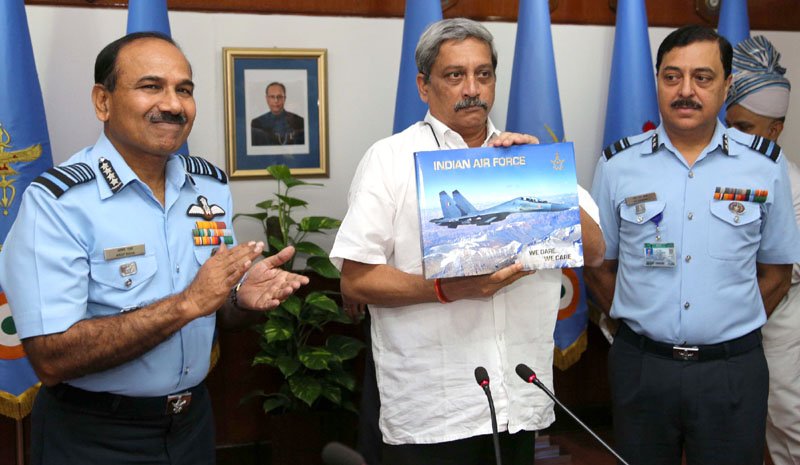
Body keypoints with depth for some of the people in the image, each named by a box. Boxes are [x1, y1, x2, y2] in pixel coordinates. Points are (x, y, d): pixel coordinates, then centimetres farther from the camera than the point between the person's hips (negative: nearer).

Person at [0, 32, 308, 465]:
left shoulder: (211, 185, 0)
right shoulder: (56, 201, -19)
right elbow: (52, 359, -25)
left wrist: (244, 299, -13)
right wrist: (187, 303, -29)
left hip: (192, 422, 6)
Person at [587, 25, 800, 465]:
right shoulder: (617, 164, -1)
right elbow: (599, 265, 7)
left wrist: (731, 329, 5)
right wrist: (645, 321, 5)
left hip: (734, 372, 0)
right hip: (640, 365, 1)